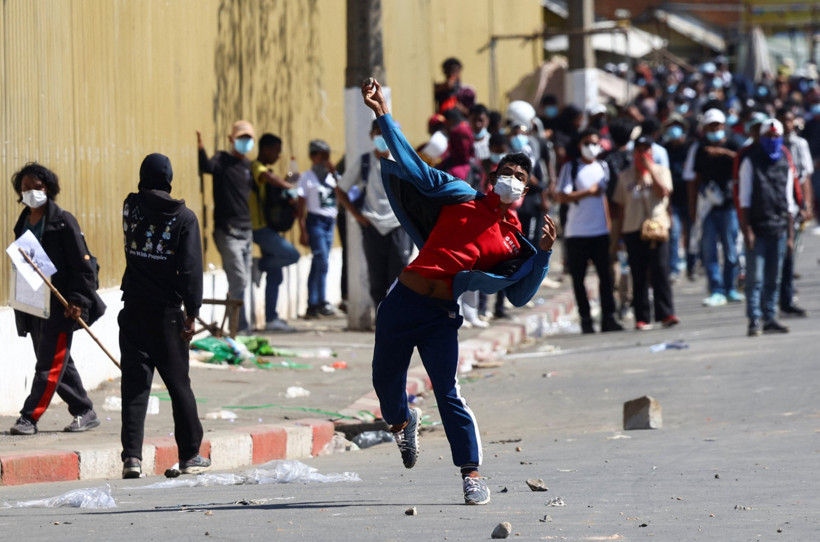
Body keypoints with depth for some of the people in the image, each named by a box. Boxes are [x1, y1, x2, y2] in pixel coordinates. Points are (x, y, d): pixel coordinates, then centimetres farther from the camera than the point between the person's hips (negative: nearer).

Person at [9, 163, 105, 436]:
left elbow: (82, 263, -10)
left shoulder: (63, 221, -8)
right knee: (59, 362, 11)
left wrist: (78, 300, -16)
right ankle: (84, 412, 20)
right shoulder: (23, 223, 12)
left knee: (50, 363, -8)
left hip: (61, 304, -8)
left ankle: (29, 417, -10)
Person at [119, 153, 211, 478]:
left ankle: (132, 456, -10)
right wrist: (191, 313, -5)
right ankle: (190, 455, 16)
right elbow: (191, 268, -9)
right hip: (166, 313, -2)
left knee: (134, 383, 0)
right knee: (178, 384, 9)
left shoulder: (131, 207, 2)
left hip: (133, 311, 2)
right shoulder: (184, 217, -5)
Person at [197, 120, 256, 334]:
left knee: (241, 282, 11)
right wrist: (201, 150, -45)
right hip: (227, 231, -7)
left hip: (246, 230, 7)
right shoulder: (222, 160, -6)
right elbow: (207, 167, -27)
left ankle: (235, 327, 19)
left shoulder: (249, 166, 13)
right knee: (239, 280, -12)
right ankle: (240, 328, -8)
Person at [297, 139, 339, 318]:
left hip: (330, 221, 6)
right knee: (322, 260, -15)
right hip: (315, 221, -6)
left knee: (318, 263, 7)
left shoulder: (330, 176, 13)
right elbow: (301, 205, -4)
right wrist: (303, 231, -10)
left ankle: (312, 306, 9)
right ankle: (322, 302, -14)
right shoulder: (307, 177, -1)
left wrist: (334, 174, -6)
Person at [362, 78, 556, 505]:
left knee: (448, 393, -15)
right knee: (385, 380, 13)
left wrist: (543, 254, -8)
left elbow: (520, 294, 4)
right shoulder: (462, 198, 6)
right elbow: (412, 165, 4)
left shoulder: (513, 242, 7)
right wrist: (383, 116, -1)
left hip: (442, 315, -1)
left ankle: (471, 473, -7)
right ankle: (402, 421, 47)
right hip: (403, 301, 1)